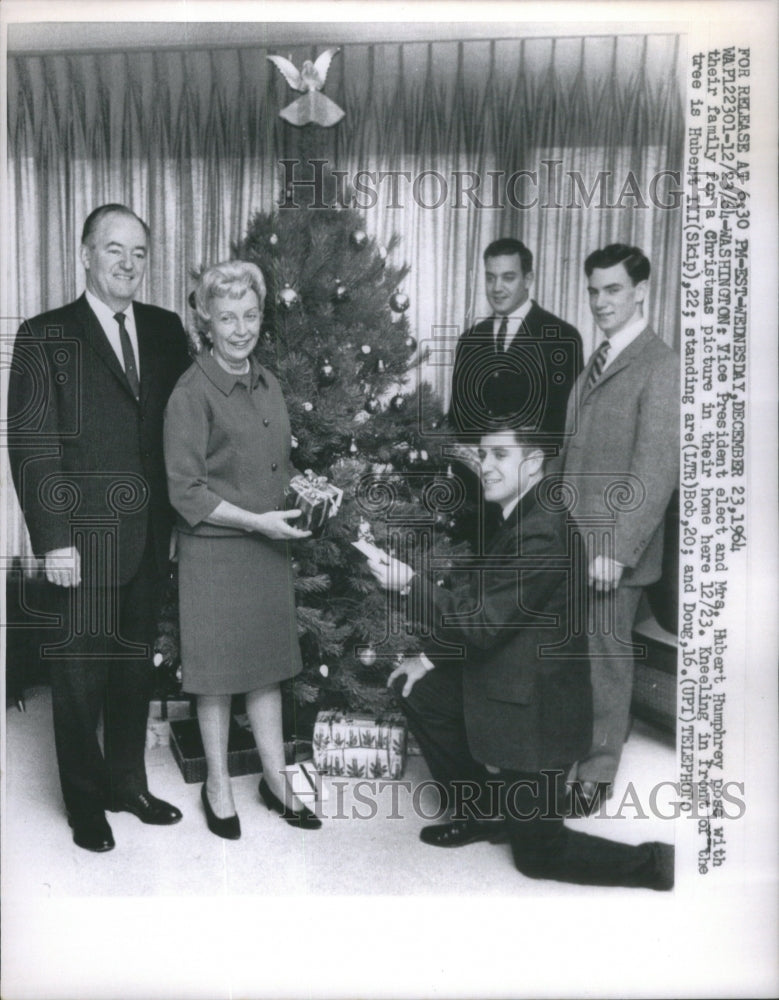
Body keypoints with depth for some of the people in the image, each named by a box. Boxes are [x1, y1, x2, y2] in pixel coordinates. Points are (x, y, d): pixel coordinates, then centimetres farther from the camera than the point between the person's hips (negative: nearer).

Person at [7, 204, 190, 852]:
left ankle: (127, 783, 34)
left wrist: (178, 519, 3)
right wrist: (54, 540, -12)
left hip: (152, 537, 4)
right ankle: (85, 802, 28)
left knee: (136, 666, 15)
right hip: (83, 542, -4)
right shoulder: (46, 337, -3)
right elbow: (31, 448, -7)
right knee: (80, 674, 8)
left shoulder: (166, 330, 9)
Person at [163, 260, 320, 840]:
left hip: (269, 548, 6)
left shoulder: (267, 383, 9)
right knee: (218, 673, 8)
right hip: (214, 551, -6)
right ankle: (218, 786, 28)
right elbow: (186, 493, -14)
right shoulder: (192, 393, -13)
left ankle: (276, 779, 29)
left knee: (266, 665, 15)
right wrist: (256, 520, -18)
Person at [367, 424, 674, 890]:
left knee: (539, 854, 5)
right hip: (503, 684, 9)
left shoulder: (540, 534, -27)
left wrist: (412, 583, -25)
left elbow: (484, 623, -26)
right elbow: (478, 606, 10)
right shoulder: (521, 518, 4)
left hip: (534, 713, -9)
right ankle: (484, 813, 24)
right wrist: (432, 658, 6)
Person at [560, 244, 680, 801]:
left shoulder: (661, 367, -11)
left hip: (614, 545, -6)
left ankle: (598, 770, 23)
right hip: (573, 534, 6)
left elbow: (657, 469, -17)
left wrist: (618, 549, -20)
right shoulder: (596, 361, 14)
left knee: (606, 654, 6)